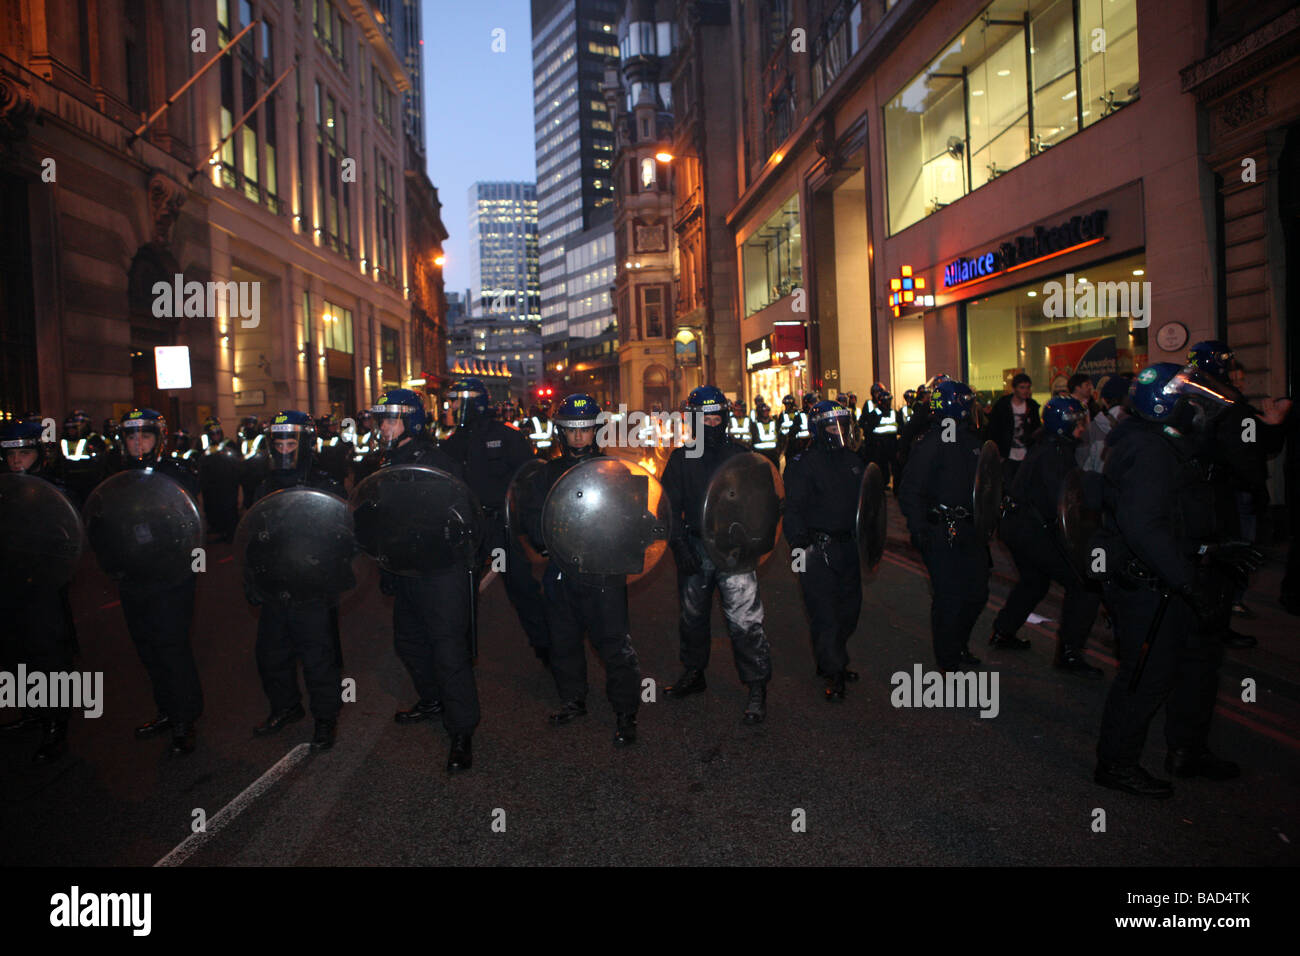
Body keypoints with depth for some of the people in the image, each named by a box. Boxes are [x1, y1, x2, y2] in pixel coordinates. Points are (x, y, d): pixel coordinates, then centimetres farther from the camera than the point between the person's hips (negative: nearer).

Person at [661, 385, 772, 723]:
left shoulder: (739, 455, 2)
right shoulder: (681, 459, 5)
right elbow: (671, 506, 4)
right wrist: (680, 544, -7)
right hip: (695, 548, 3)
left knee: (744, 620, -7)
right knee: (693, 616, 16)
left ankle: (757, 686, 4)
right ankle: (693, 674, 34)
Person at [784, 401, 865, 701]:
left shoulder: (853, 462, 13)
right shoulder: (804, 464, -7)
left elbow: (865, 503, 22)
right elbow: (794, 509, -12)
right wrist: (799, 545, -21)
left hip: (848, 547, 7)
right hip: (818, 548, -7)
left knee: (849, 608, 13)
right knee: (825, 612, -5)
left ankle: (829, 662, 29)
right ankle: (834, 674, 5)